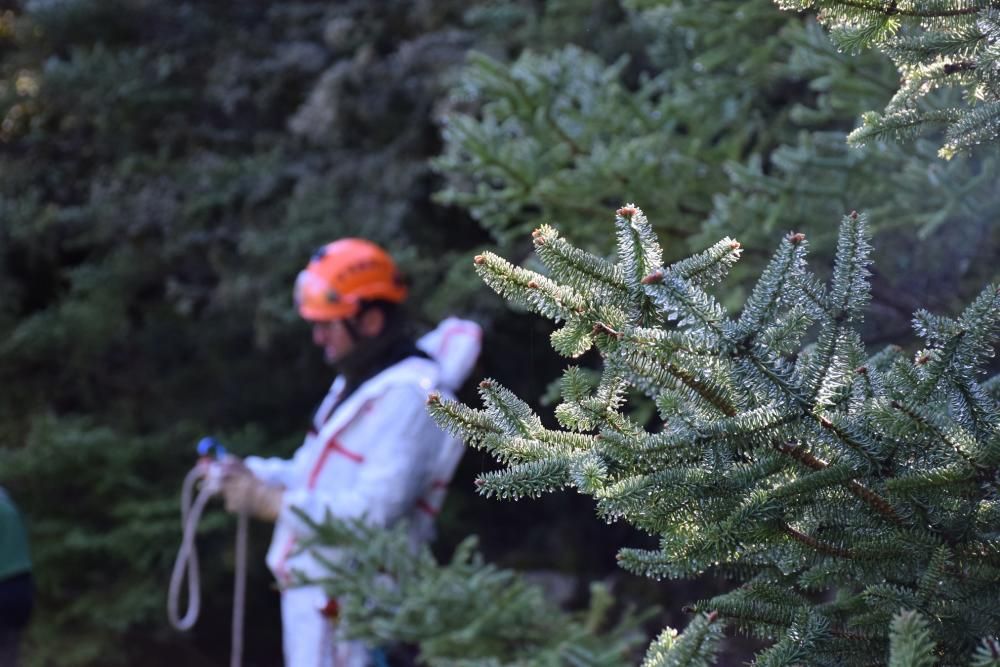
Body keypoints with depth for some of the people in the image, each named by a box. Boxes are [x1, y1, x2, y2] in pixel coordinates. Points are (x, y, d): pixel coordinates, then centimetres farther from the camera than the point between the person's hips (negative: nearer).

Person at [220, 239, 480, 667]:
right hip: (311, 585, 10)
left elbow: (374, 510, -26)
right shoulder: (359, 382, 15)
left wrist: (271, 502, -23)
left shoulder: (408, 397, -19)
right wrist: (253, 474, 5)